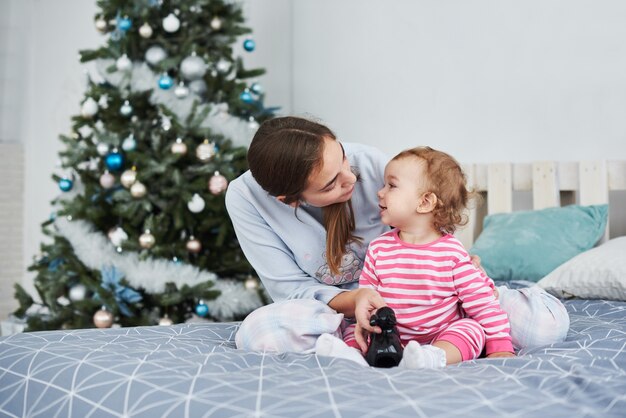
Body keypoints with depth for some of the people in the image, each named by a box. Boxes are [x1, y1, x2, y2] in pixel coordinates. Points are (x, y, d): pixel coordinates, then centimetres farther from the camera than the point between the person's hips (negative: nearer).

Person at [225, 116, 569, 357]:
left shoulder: (370, 162, -19)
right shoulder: (245, 198, -19)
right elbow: (290, 289, -14)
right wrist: (353, 300, -34)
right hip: (332, 308, 1)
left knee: (548, 321, -20)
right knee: (258, 332, -38)